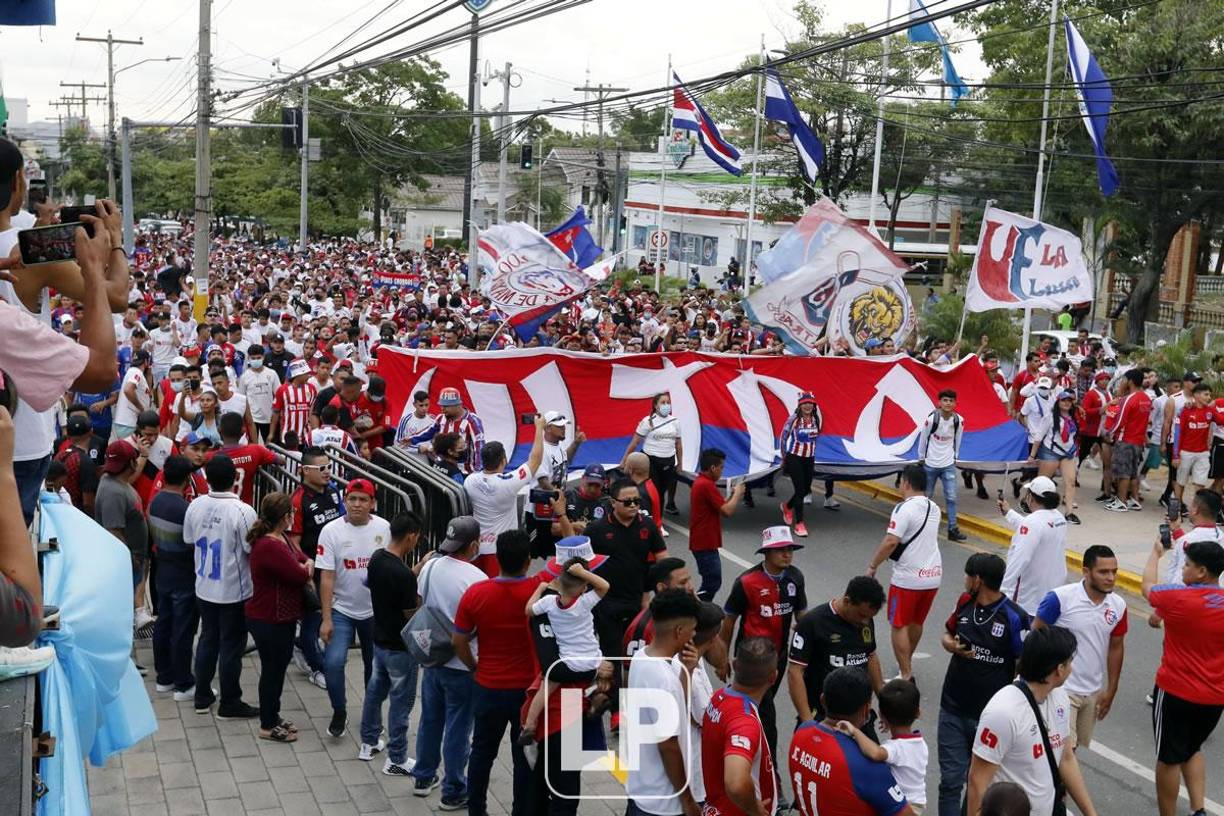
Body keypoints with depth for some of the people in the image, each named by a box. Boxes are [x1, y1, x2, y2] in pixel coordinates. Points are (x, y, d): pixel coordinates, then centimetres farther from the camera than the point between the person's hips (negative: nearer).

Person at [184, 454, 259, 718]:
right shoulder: (242, 512, -23)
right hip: (234, 590, -5)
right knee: (231, 646, 6)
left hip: (205, 586, 5)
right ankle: (229, 704, 16)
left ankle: (202, 697, 28)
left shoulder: (195, 506, -7)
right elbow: (252, 551, -18)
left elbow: (189, 540, 7)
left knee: (208, 639, 19)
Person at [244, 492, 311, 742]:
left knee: (279, 665, 21)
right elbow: (300, 576, -26)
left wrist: (305, 566, -11)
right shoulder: (270, 547, -29)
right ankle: (268, 726, 20)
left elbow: (303, 559, 13)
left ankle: (273, 717, 36)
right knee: (272, 669, 5)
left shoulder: (280, 538, 5)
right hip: (269, 621, -10)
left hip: (282, 617, 10)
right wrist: (306, 569, -2)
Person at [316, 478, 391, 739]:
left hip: (375, 610, 2)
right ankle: (339, 713, 6)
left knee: (375, 666, 15)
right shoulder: (331, 531, -13)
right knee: (333, 662, -16)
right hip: (341, 610, -2)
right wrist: (326, 619, -14)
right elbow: (326, 577, -12)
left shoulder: (384, 528, -6)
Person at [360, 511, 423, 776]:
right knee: (401, 701, 5)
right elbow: (412, 615, -21)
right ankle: (396, 759, 15)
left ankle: (369, 742, 39)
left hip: (380, 639, 8)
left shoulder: (377, 558, -4)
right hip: (400, 647, -8)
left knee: (375, 690, 23)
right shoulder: (403, 574, -29)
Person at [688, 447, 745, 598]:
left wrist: (732, 495, 8)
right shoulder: (707, 485, -20)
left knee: (712, 582, 15)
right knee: (712, 583, -7)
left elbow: (719, 506, 18)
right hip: (705, 544, -10)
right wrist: (737, 493, -7)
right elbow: (727, 511, -22)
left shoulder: (700, 482, 12)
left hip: (703, 542, 10)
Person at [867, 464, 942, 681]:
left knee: (899, 626, 4)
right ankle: (907, 662, 41)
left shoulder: (905, 508, -16)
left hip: (908, 578, -7)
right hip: (933, 575, 7)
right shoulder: (934, 508, 9)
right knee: (916, 622, 23)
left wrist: (872, 566, -13)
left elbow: (890, 542, -23)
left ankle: (906, 675, 3)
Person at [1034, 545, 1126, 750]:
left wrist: (1111, 690, 12)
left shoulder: (1118, 606, -1)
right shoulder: (1060, 598, -18)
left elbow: (1116, 647, 10)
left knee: (1073, 748, 15)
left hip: (1094, 692, 6)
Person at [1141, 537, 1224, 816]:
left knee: (1169, 759, 10)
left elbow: (1148, 587, 0)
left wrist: (1155, 553, 17)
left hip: (1176, 693, -5)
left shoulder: (1178, 598, -20)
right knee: (1192, 750, 26)